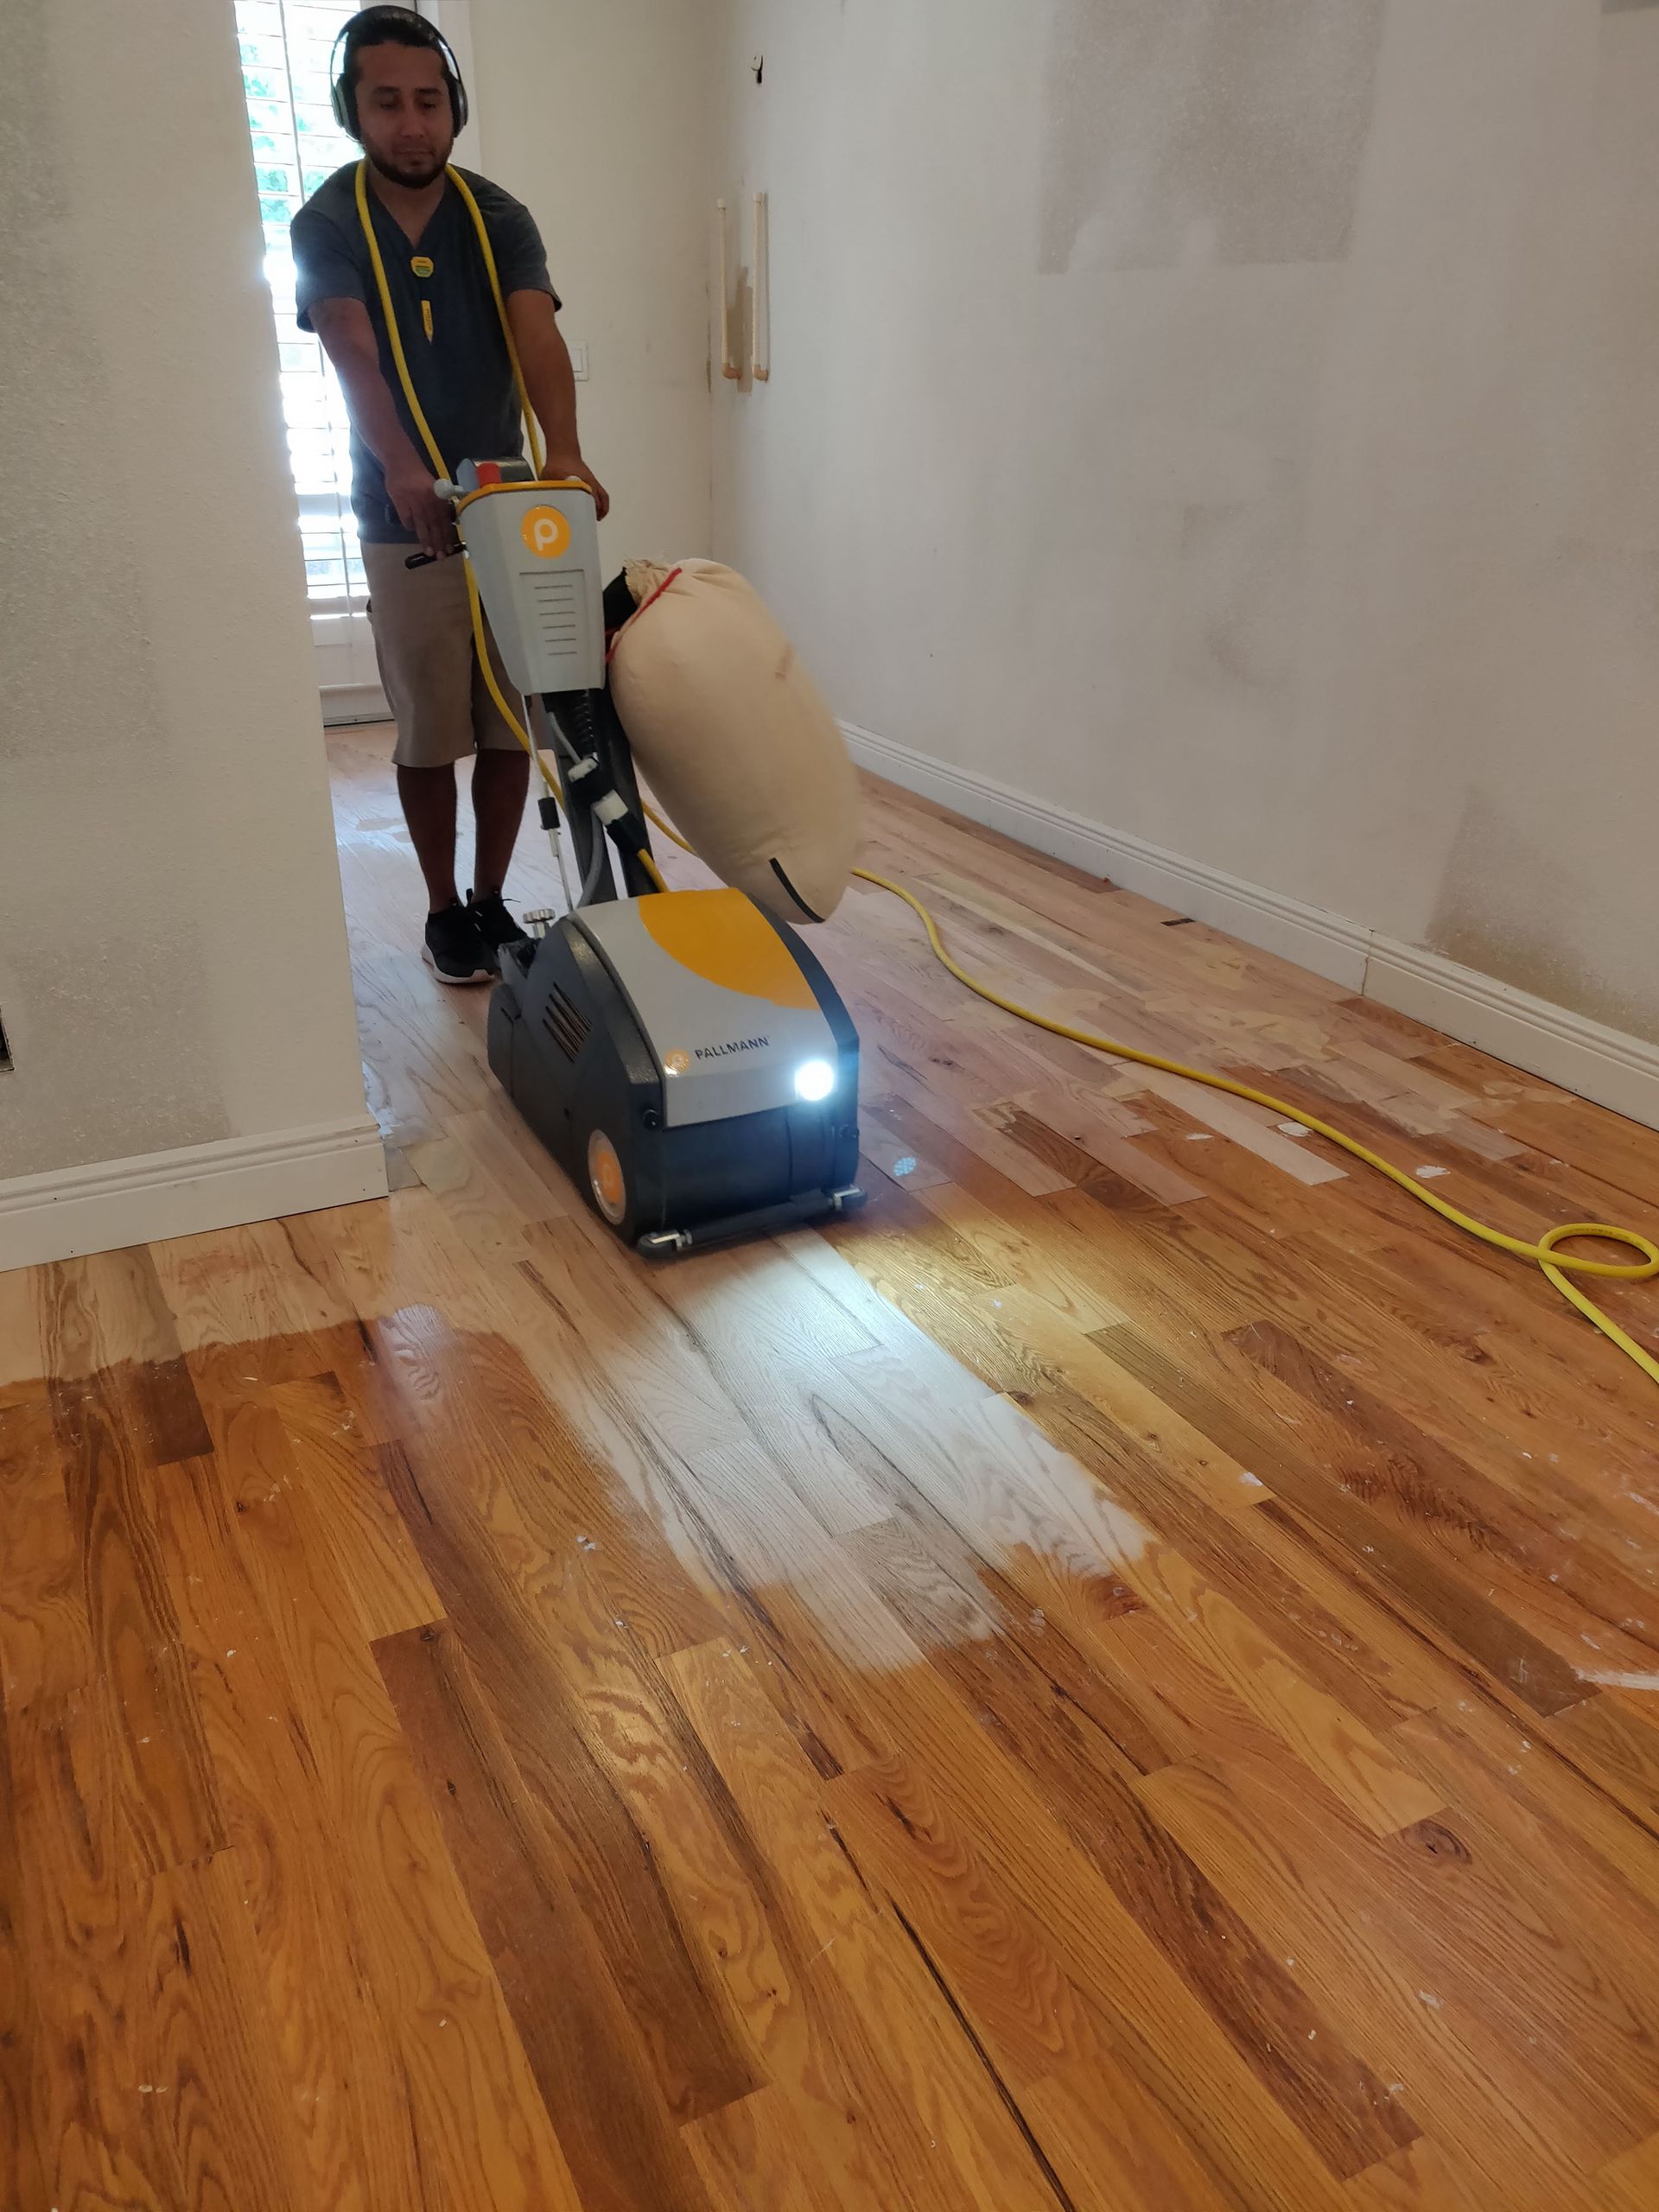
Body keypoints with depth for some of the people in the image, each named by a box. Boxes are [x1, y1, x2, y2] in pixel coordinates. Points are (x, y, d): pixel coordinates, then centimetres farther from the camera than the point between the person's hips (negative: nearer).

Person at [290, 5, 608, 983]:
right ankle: (444, 911, 17)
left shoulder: (498, 217, 0)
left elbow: (539, 335, -17)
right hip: (404, 524, -2)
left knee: (512, 724, 5)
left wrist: (566, 451, -37)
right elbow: (354, 354, -21)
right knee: (430, 735, 1)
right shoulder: (327, 224, -4)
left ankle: (492, 900, 21)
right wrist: (401, 467, -41)